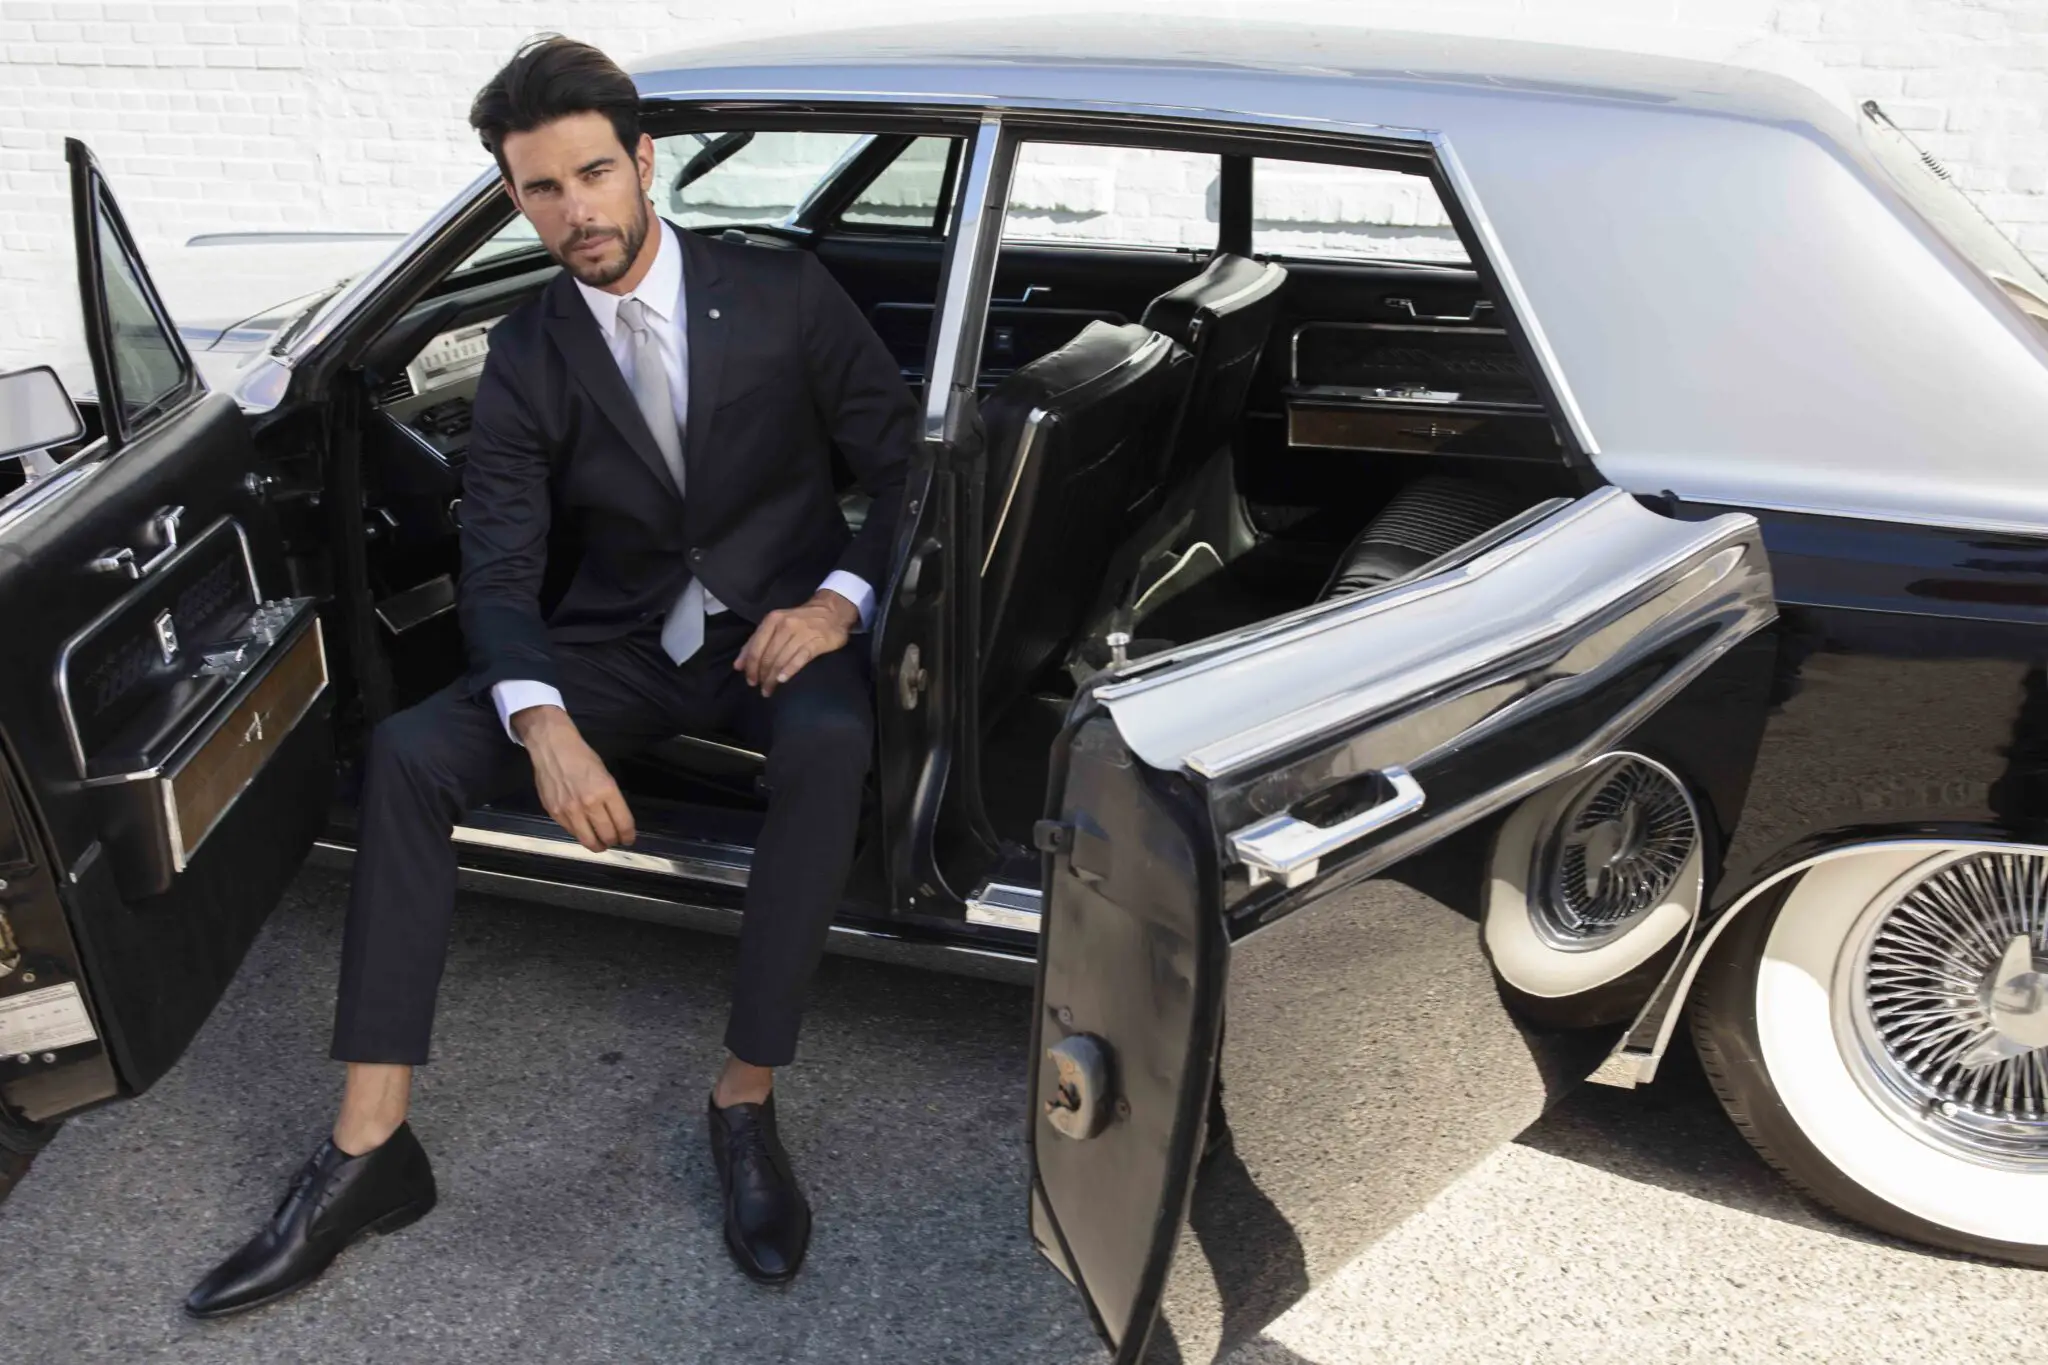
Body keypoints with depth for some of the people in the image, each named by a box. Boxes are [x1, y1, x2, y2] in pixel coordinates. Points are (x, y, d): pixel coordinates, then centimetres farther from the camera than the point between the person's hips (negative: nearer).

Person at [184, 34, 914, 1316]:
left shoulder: (784, 292, -6)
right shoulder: (527, 359, -1)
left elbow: (908, 456, -2)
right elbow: (500, 571, -8)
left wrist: (841, 598, -20)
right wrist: (545, 724, -28)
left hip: (780, 623, -2)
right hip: (622, 643, 3)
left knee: (831, 743, -38)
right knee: (410, 751, -19)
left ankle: (747, 1104, -24)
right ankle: (370, 1146, -15)